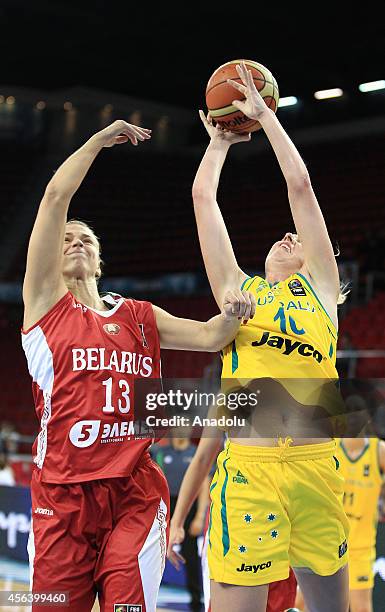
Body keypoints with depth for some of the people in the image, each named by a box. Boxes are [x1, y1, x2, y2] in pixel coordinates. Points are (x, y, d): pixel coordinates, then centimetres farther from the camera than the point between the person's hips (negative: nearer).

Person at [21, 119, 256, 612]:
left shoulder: (139, 316, 19)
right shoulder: (46, 301, 6)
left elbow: (208, 336, 13)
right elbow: (55, 197, -1)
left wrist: (231, 315, -10)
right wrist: (100, 139, 5)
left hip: (135, 495, 3)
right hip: (63, 496, -3)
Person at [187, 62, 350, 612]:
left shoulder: (319, 285, 18)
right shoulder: (237, 288, 21)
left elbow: (300, 186, 15)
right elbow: (204, 195, 22)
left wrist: (265, 116, 21)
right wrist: (221, 140, 35)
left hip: (318, 464, 1)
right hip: (248, 465, -1)